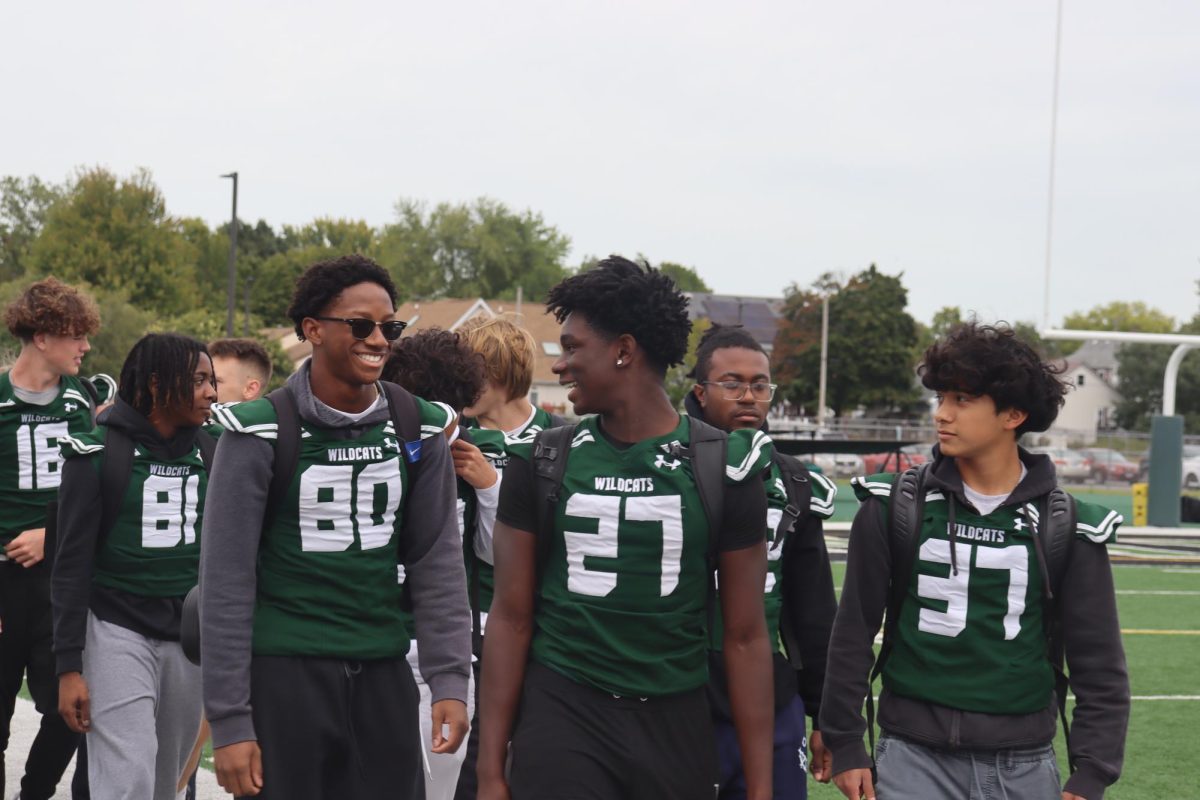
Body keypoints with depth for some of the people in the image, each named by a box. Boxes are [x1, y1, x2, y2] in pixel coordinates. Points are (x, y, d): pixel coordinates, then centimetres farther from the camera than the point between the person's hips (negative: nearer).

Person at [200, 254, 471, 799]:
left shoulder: (419, 429, 4)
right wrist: (229, 720, -11)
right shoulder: (262, 432, -8)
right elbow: (227, 582, -8)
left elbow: (438, 563, 5)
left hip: (383, 673, 4)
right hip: (284, 672, -3)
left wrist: (449, 680, -4)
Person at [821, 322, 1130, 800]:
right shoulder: (894, 509, -2)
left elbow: (1098, 664, 2)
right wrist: (844, 744, 4)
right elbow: (854, 632, 5)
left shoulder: (1066, 526, -1)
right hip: (915, 759, 0)